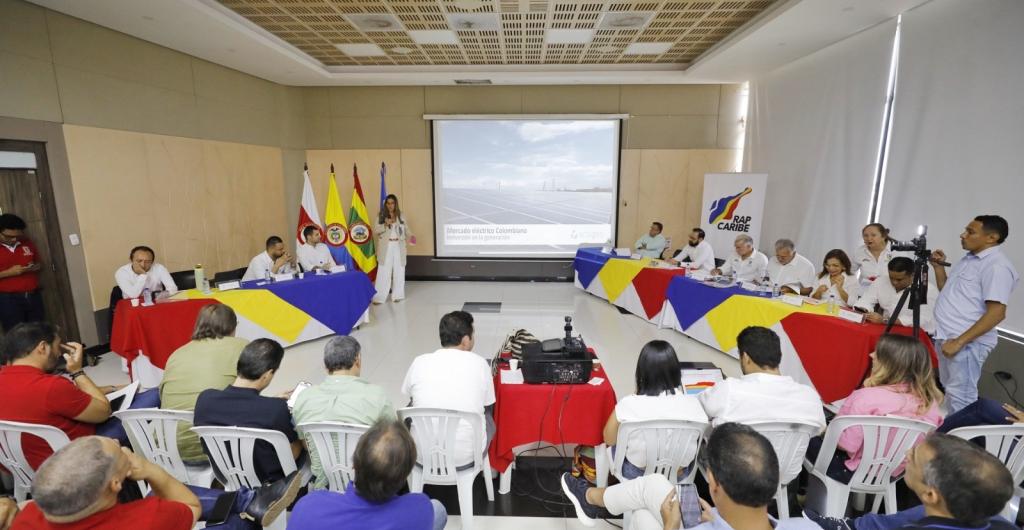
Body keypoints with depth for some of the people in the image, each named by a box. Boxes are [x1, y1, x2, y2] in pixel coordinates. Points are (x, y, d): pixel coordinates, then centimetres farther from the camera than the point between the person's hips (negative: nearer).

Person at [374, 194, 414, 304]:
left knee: (398, 271, 8)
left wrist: (410, 237, -14)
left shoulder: (401, 216, 7)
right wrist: (385, 225, -18)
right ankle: (379, 297, -1)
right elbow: (375, 231, -2)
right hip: (386, 247, -2)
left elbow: (406, 229, 6)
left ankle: (397, 295, 19)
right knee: (384, 271, -4)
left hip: (398, 247, 2)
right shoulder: (381, 216, 2)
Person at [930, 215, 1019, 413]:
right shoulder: (969, 259, 13)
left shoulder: (997, 266, -15)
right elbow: (947, 292, 22)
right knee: (950, 390, 19)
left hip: (967, 342, -9)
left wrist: (960, 341, -24)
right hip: (946, 336, 9)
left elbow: (997, 313, -22)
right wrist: (939, 266, 8)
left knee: (960, 396, -2)